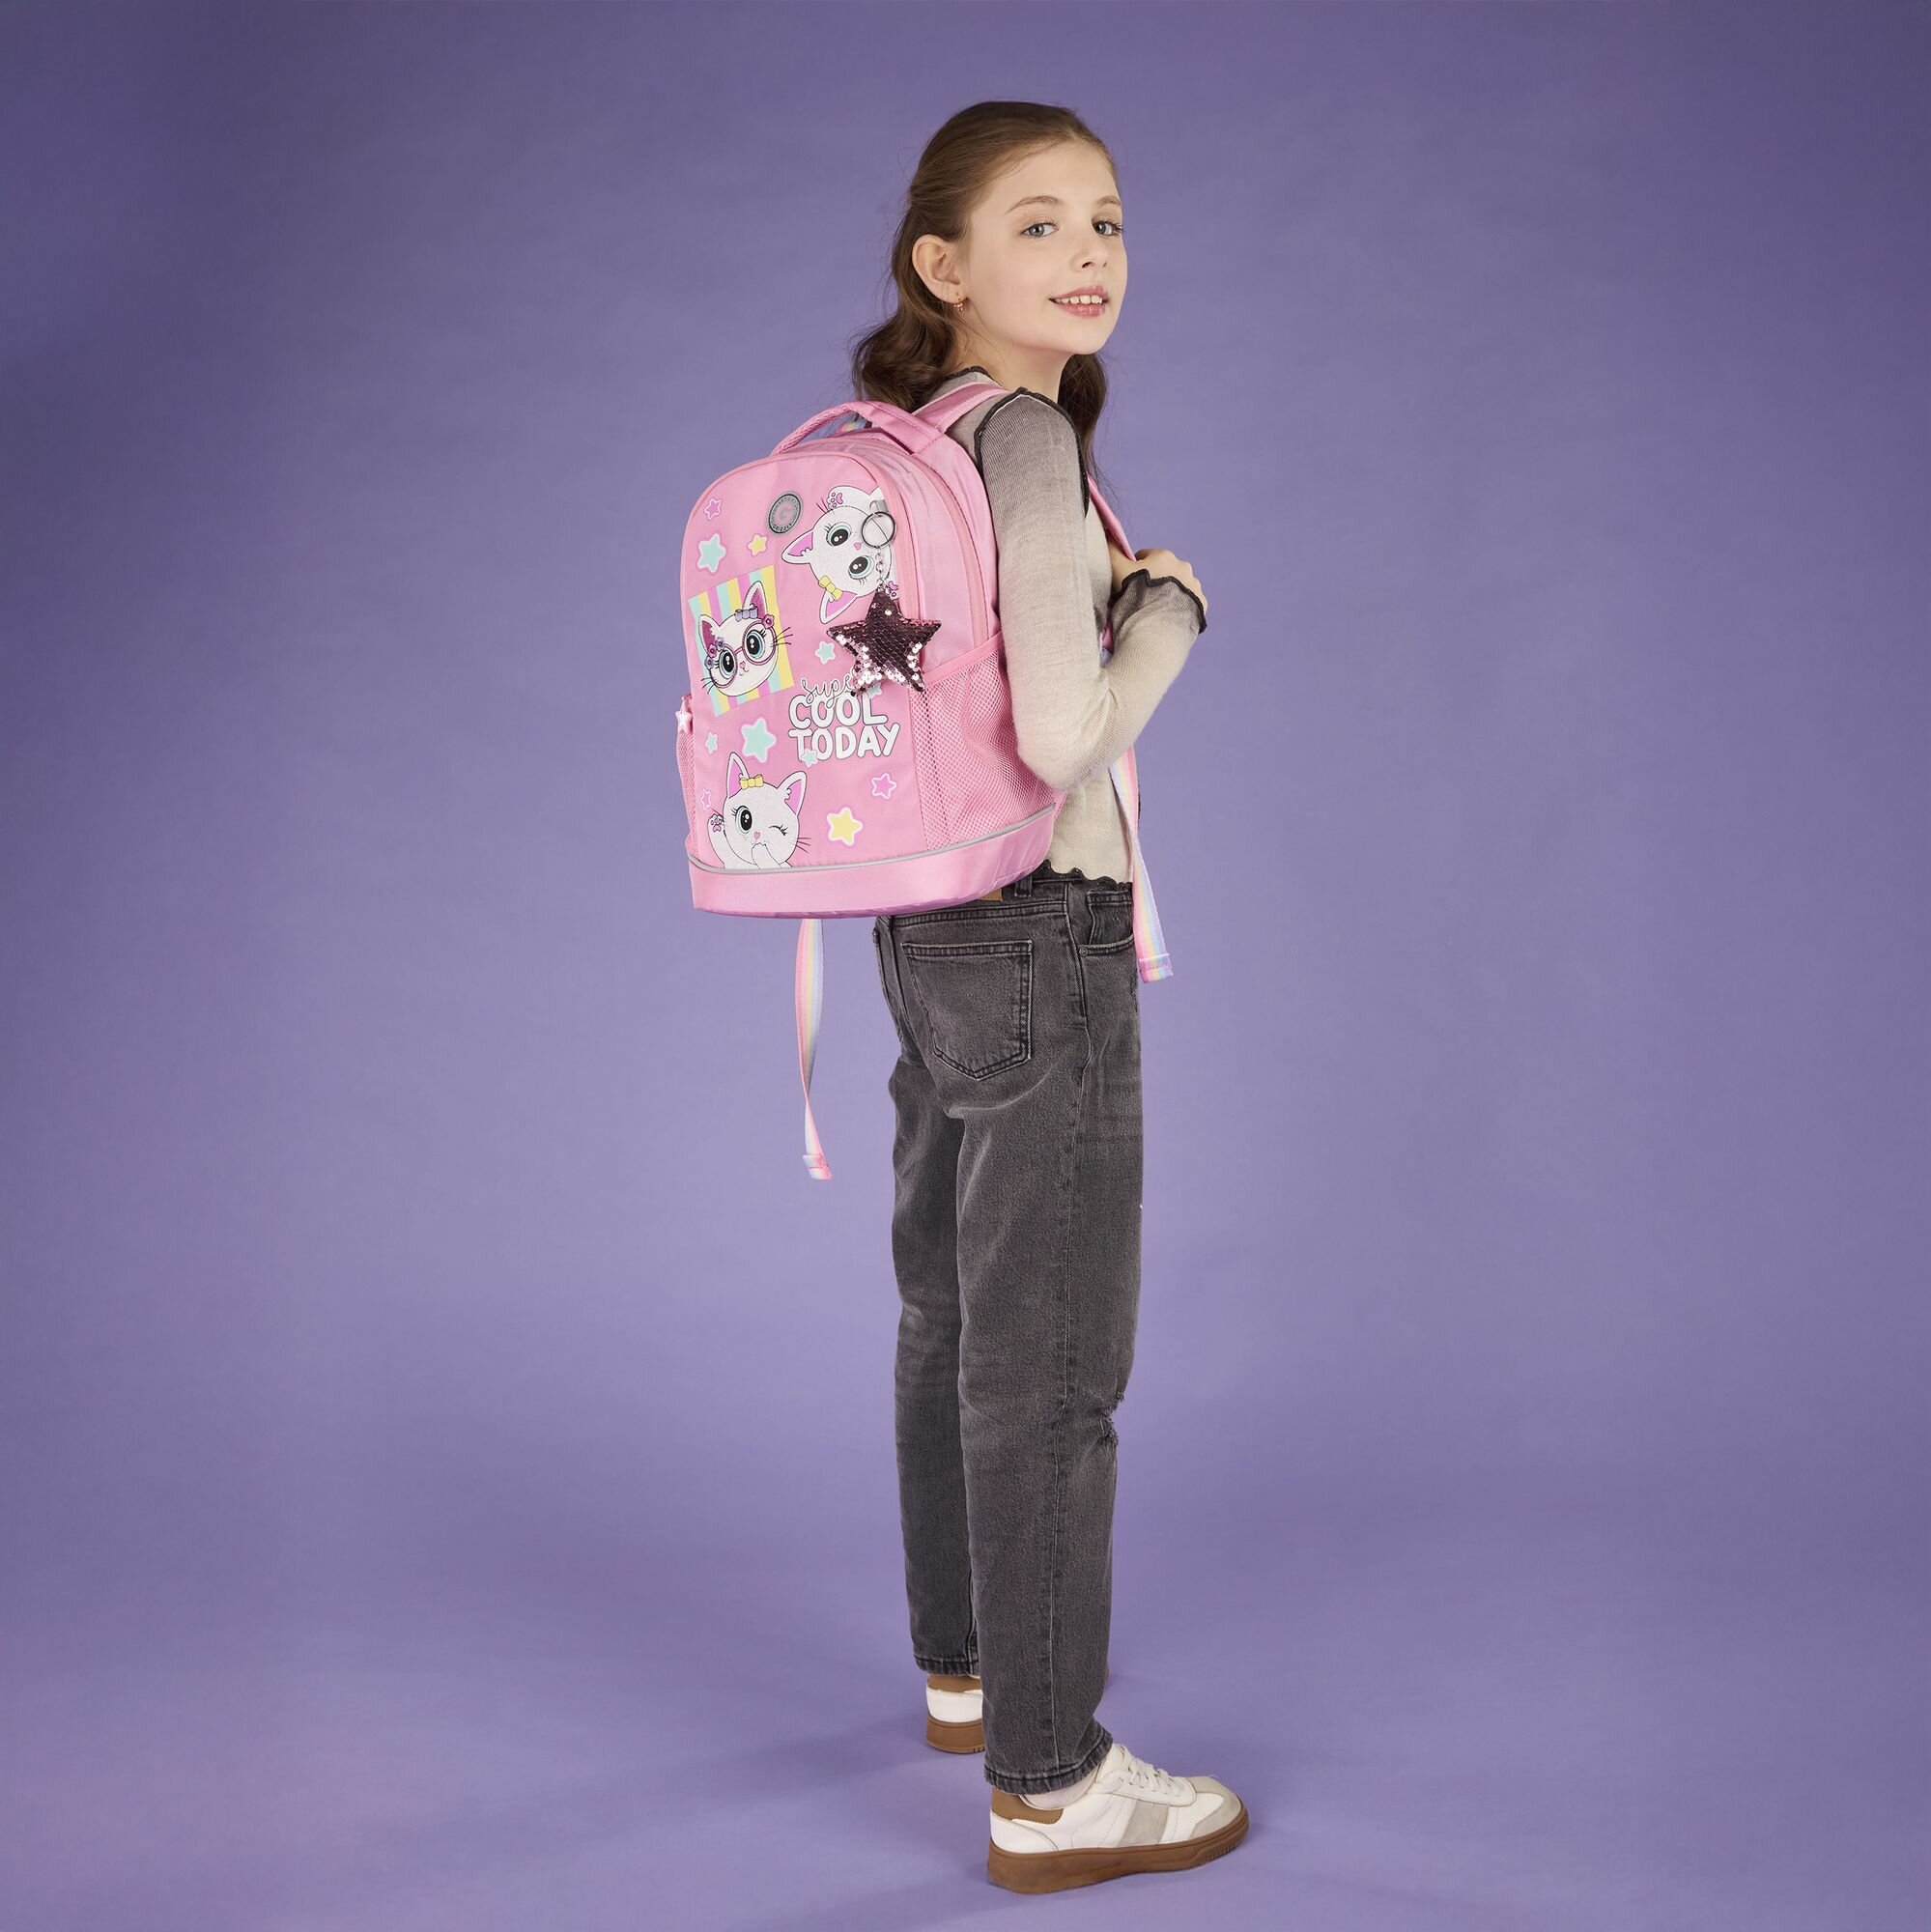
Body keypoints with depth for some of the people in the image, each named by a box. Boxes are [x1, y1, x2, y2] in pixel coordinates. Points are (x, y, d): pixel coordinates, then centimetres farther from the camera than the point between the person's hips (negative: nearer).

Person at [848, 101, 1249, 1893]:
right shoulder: (1025, 438, -18)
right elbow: (1065, 734, -25)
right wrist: (1168, 603, -9)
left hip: (932, 934, 9)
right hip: (1041, 939, -9)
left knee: (953, 1319, 20)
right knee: (1049, 1362, -2)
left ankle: (968, 1664, 37)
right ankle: (1046, 1783, 8)